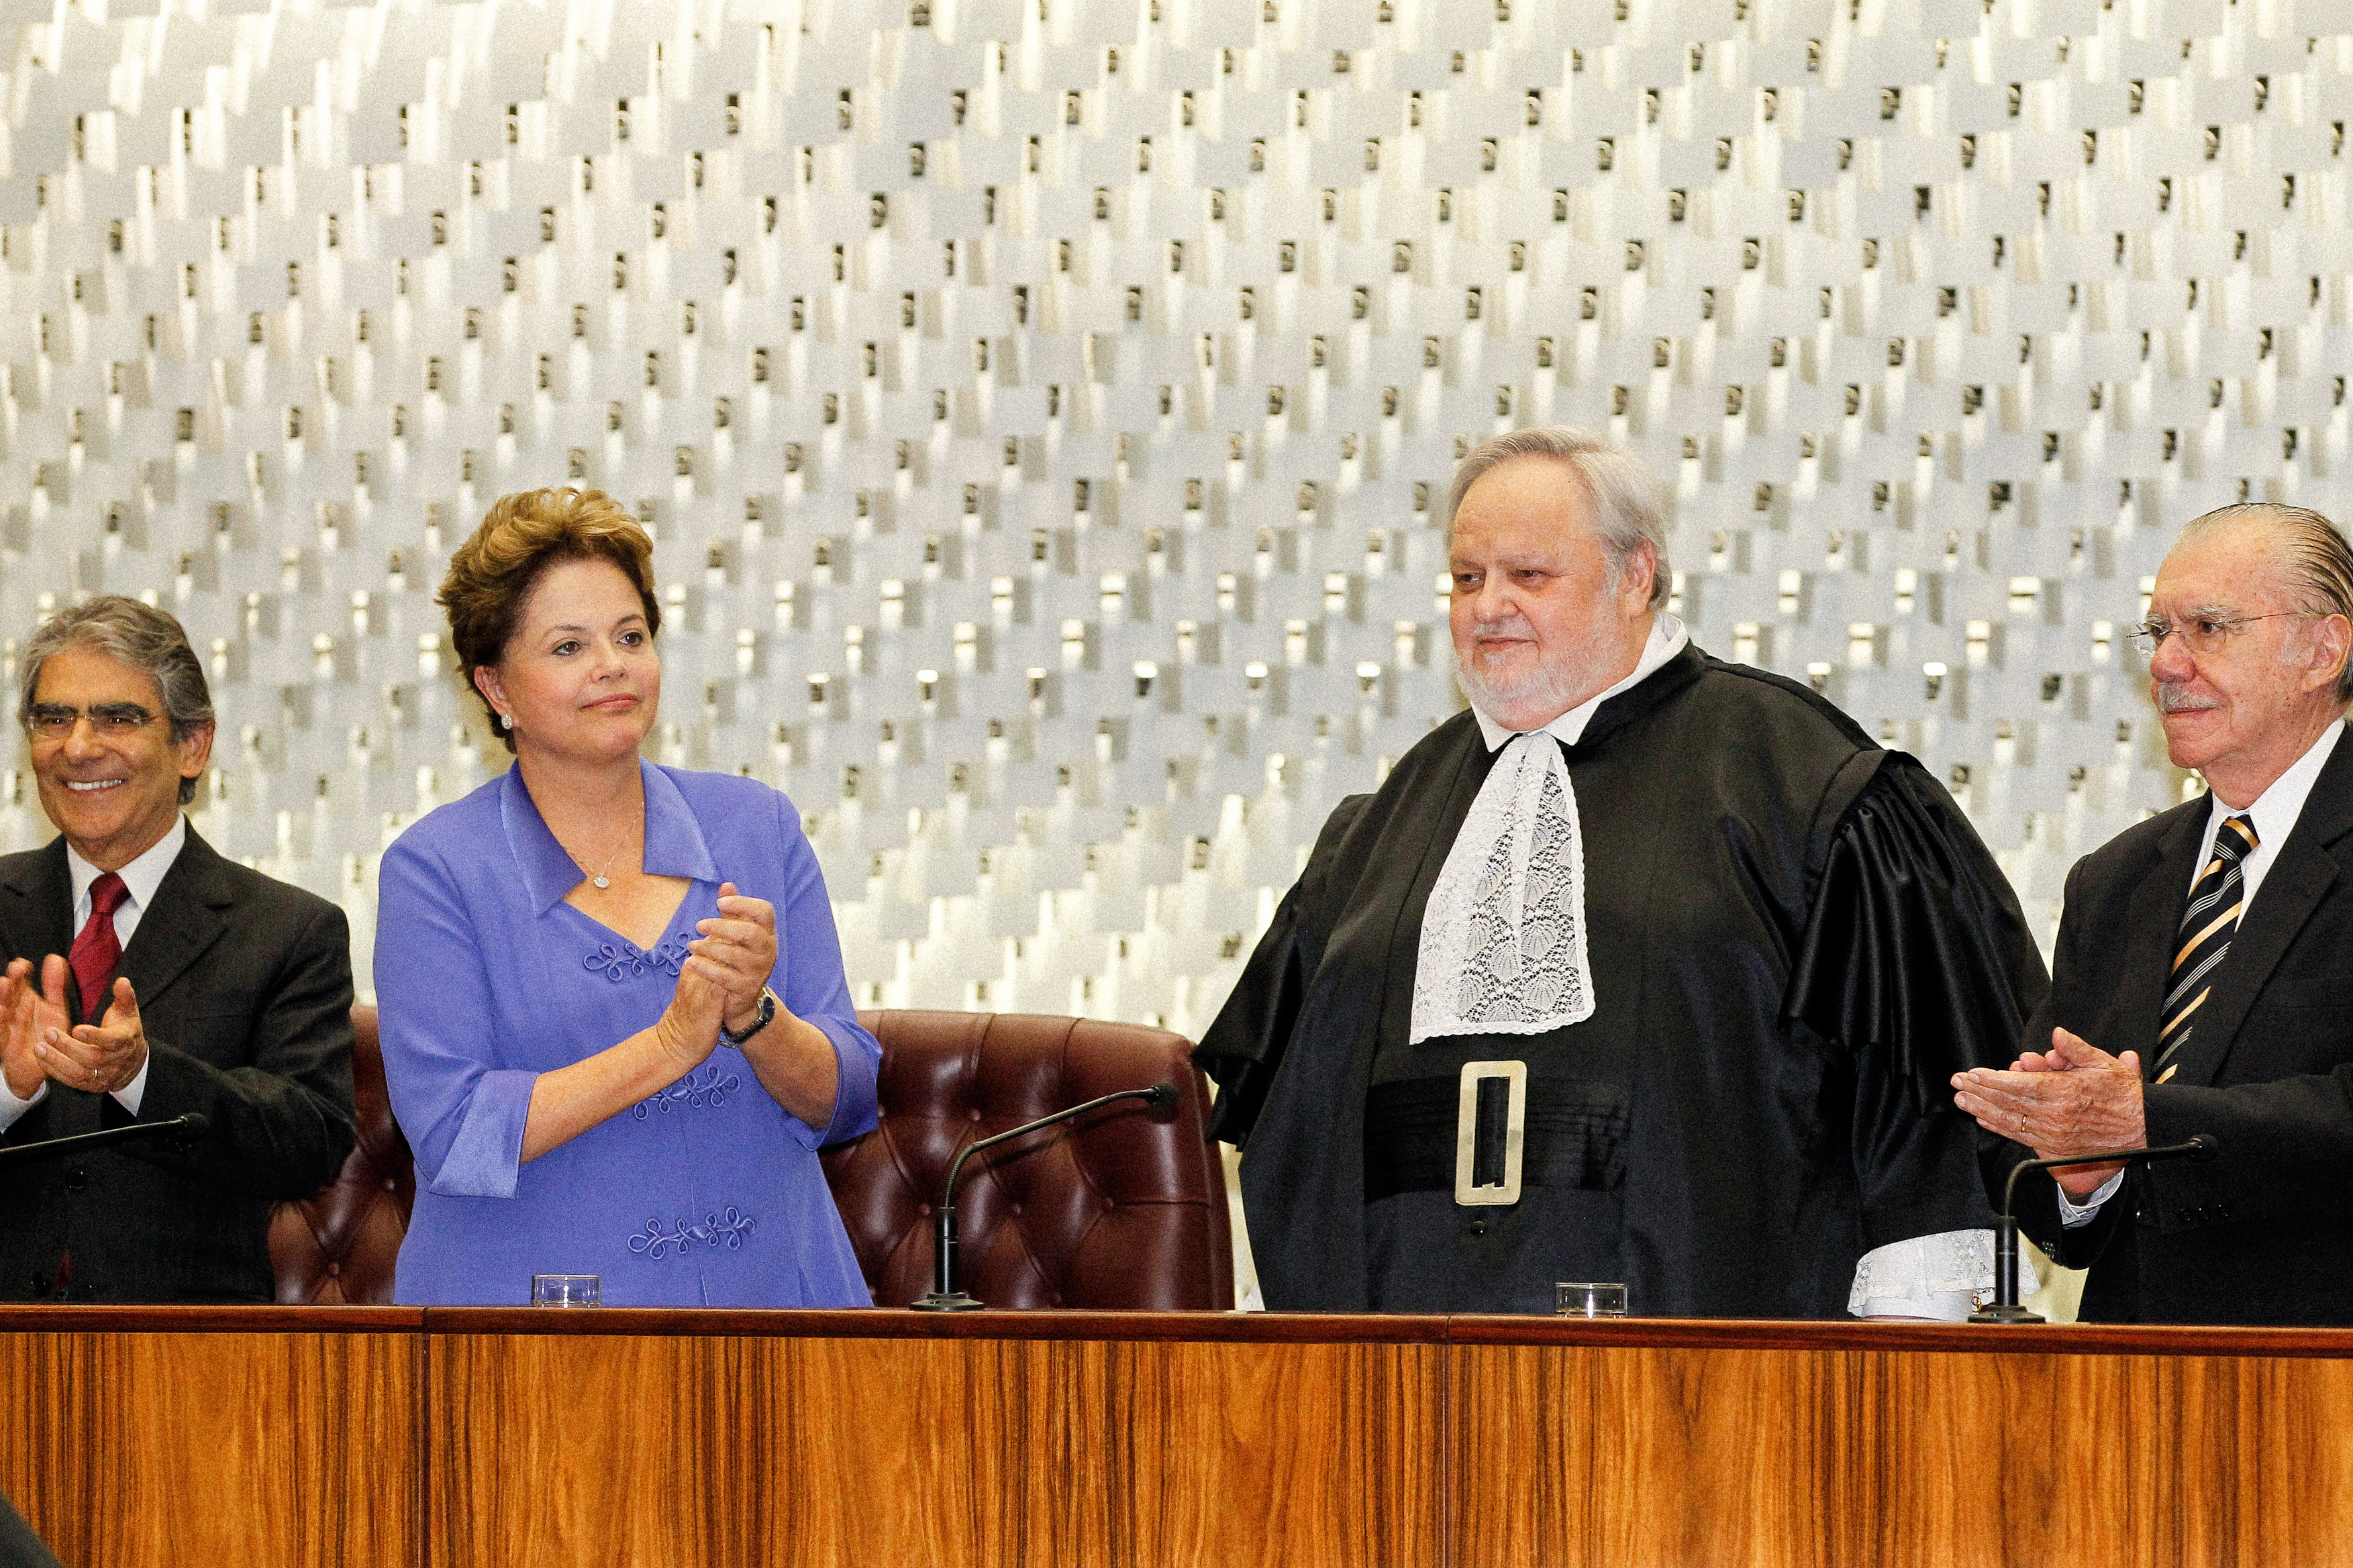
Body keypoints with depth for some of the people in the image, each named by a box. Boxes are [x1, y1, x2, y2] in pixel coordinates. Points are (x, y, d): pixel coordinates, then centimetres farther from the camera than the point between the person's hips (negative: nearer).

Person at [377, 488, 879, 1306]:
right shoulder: (434, 870, -3)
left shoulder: (756, 826, 6)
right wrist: (671, 1046, -19)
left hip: (770, 1294, 2)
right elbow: (452, 1133, -13)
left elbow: (846, 1099, 2)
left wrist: (754, 1018, -17)